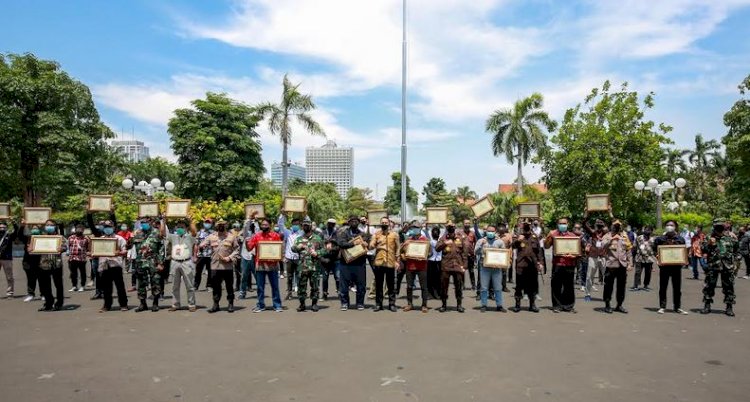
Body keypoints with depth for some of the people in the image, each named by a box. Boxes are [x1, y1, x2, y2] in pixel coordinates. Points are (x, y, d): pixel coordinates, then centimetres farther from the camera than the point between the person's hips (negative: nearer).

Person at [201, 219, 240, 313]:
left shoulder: (231, 236, 3)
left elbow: (237, 249, 0)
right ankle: (216, 304, 19)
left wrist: (229, 258, -12)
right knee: (215, 286, 8)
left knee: (229, 286, 5)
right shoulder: (211, 236, 8)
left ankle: (231, 304, 15)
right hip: (215, 266, 2)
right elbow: (202, 246, 3)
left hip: (228, 266, -2)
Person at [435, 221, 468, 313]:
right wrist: (444, 243, -19)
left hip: (458, 266, 0)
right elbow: (437, 248, -4)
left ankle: (459, 305, 17)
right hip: (445, 266, 0)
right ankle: (444, 304, 16)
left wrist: (464, 265, -1)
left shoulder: (461, 238, 5)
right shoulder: (443, 238, 7)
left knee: (459, 286, 5)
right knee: (444, 285, 4)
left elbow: (465, 253, 4)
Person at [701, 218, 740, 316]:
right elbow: (703, 250, -1)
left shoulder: (731, 237, 6)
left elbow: (737, 249, 17)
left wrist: (735, 259, 8)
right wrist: (709, 244, -17)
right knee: (709, 285, 2)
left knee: (729, 286, 5)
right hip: (712, 265, -1)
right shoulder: (709, 237, 3)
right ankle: (707, 305, 11)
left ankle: (729, 307, 14)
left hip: (727, 266, 1)